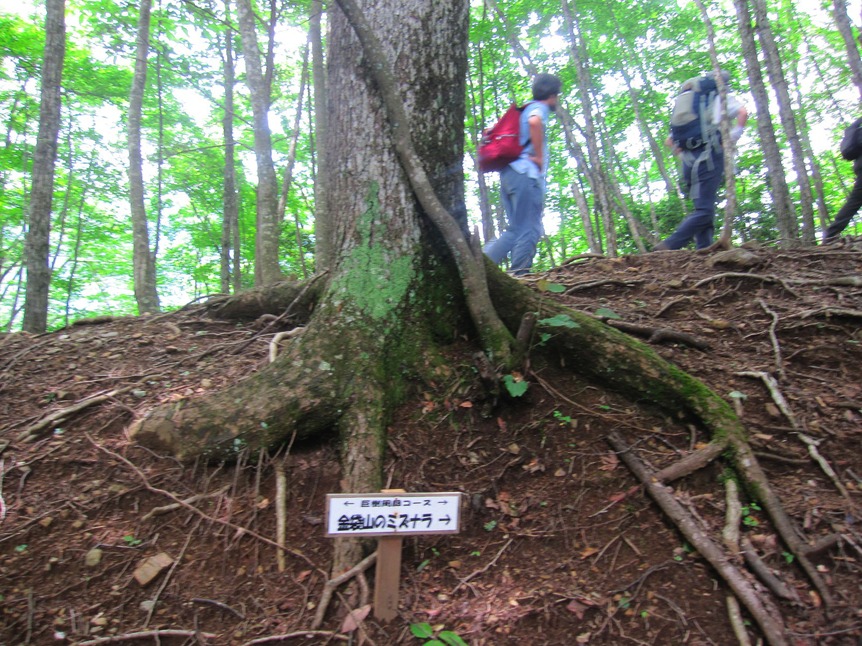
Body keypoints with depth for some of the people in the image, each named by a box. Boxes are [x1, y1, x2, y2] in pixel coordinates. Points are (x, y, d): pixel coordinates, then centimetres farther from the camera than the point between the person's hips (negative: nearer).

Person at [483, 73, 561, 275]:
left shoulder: (526, 109, 28)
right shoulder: (539, 107, 2)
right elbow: (534, 122, -24)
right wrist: (539, 157, -16)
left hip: (509, 173, 9)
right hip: (525, 173, -9)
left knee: (516, 230, 9)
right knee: (529, 231, -10)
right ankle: (519, 277, -13)